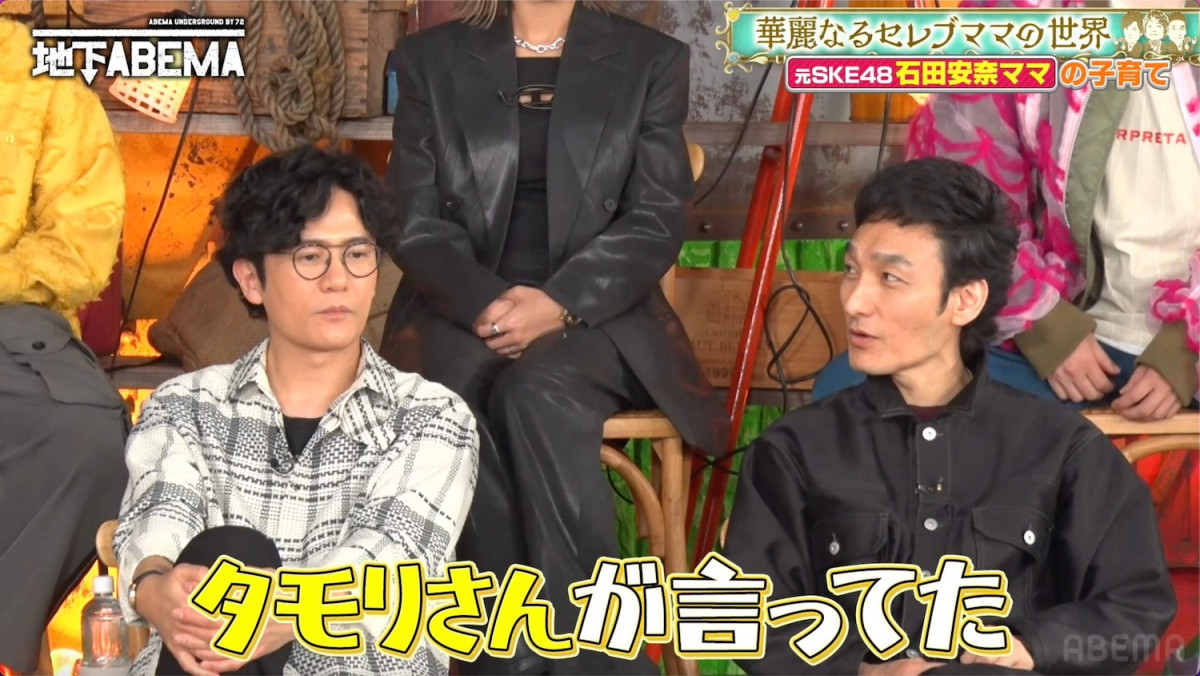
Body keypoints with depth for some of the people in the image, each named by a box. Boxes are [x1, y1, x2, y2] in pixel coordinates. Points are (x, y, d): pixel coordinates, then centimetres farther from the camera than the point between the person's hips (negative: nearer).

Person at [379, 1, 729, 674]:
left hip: (594, 311, -1)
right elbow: (416, 219, 5)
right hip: (464, 308, 1)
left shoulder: (652, 59, 10)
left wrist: (560, 303, -16)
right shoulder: (430, 59, 13)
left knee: (538, 394, -35)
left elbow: (657, 221, 1)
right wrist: (483, 301, -16)